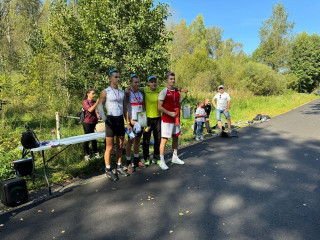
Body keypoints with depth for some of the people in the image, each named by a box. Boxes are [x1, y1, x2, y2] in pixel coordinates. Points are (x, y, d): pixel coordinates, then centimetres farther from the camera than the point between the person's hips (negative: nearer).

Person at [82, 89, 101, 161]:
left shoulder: (94, 102, 8)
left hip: (94, 122, 5)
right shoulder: (85, 102, -7)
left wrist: (97, 114, -18)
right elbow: (90, 110, -20)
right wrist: (97, 103, -26)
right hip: (87, 123, -5)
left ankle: (95, 152, 22)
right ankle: (86, 154, 14)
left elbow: (95, 110, 3)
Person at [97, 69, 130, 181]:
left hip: (120, 120, 6)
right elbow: (99, 107, -4)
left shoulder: (122, 92, 11)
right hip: (111, 120, -5)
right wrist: (103, 118, -23)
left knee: (120, 146, 12)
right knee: (109, 147, 1)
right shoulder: (105, 92, -5)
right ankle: (108, 170, 13)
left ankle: (119, 167, 26)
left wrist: (128, 123, 14)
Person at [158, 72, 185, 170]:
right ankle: (162, 161, 4)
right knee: (164, 139, -4)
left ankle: (175, 157, 30)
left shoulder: (177, 92, 11)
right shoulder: (163, 92, -8)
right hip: (166, 120, -7)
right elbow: (159, 107, -13)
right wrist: (170, 113, -21)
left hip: (176, 119, 7)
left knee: (176, 138, 14)